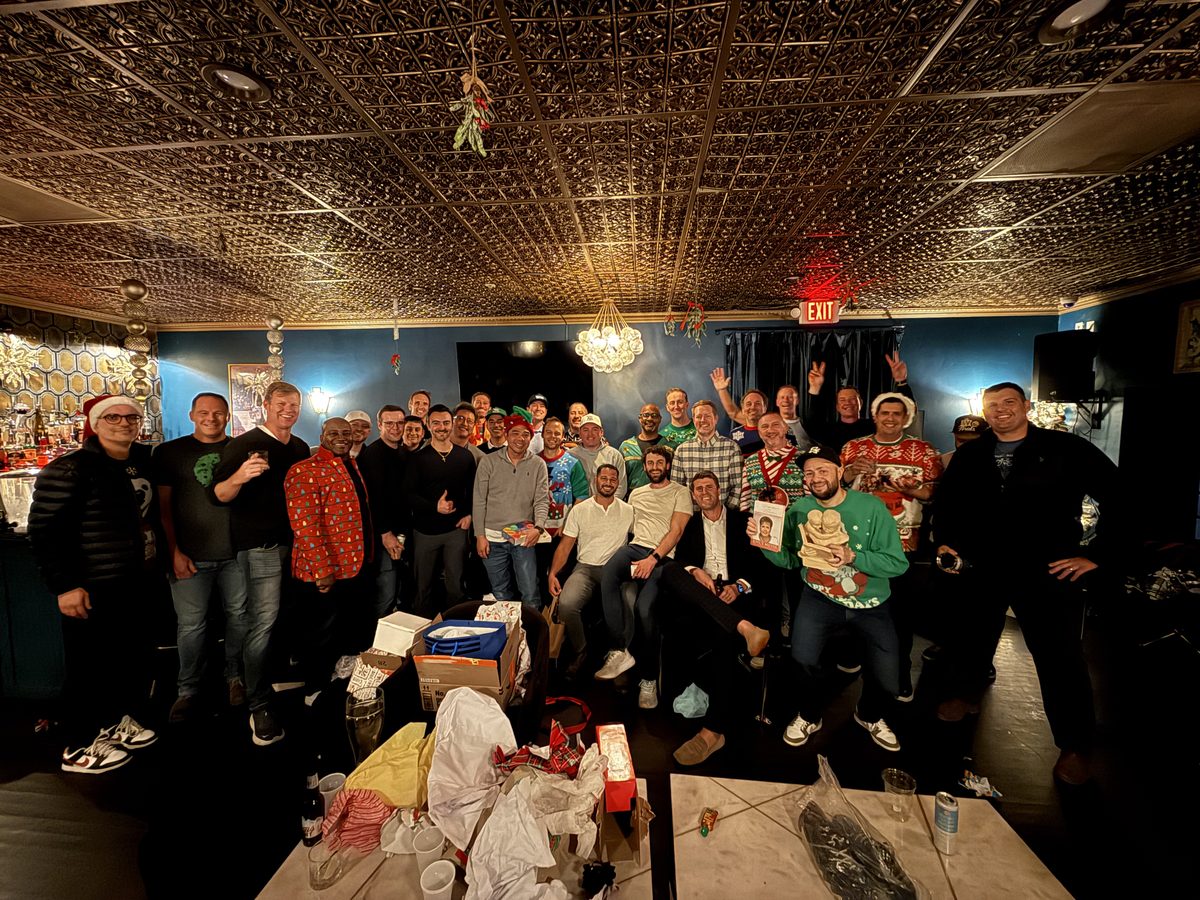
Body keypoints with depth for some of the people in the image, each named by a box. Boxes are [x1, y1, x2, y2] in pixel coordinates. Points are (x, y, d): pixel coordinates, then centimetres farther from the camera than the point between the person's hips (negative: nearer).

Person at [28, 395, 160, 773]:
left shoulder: (146, 461, 6)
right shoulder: (69, 469, -13)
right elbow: (46, 531, -15)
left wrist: (161, 558, 15)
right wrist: (64, 585, -19)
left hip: (140, 582, 7)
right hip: (94, 589, -7)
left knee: (137, 656, 17)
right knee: (90, 666, 6)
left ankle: (120, 719, 37)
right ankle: (79, 748, 23)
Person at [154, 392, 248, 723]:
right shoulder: (169, 452, 3)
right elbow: (163, 505, 1)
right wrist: (174, 552, -6)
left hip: (236, 551, 1)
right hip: (190, 556, -1)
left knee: (238, 616, 10)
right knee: (190, 624, 6)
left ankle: (235, 677, 28)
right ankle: (188, 689, 24)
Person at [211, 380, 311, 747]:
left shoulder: (301, 448, 11)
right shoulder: (244, 444, -8)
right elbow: (218, 495, -13)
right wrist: (239, 476, -32)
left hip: (295, 543, 6)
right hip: (261, 546, -6)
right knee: (263, 622, -7)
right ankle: (259, 706, 2)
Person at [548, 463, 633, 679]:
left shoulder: (628, 511, 9)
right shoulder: (579, 510, 9)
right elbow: (565, 545, 8)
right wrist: (553, 573, -6)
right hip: (586, 567, 0)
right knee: (566, 604, -29)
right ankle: (580, 651, 1)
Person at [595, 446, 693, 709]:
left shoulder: (680, 493, 9)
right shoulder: (636, 494, 26)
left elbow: (676, 531, -2)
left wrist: (653, 558, -15)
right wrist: (637, 557, 7)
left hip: (662, 556, -4)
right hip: (635, 547, 4)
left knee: (645, 607, -28)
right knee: (607, 575, -33)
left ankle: (648, 679, -8)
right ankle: (619, 651, -28)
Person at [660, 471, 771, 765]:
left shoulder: (742, 520, 17)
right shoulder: (690, 525, 24)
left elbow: (759, 561, 7)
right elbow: (679, 559, 9)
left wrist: (740, 587, -11)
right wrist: (694, 572, -14)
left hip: (735, 594, -2)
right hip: (699, 594, 2)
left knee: (725, 635, -35)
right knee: (670, 571, -32)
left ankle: (712, 730, -31)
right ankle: (744, 627, -41)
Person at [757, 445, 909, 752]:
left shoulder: (872, 507, -11)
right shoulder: (799, 509, -4)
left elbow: (898, 563, -13)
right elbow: (790, 559, 0)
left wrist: (853, 556, -28)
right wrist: (767, 545, -20)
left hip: (870, 603, 0)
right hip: (820, 598, 0)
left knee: (888, 683, -3)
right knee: (803, 658, -23)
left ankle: (870, 716, 38)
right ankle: (809, 716, 13)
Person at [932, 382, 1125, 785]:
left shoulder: (1067, 449, -6)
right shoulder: (969, 455, 5)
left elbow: (1117, 497, -7)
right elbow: (946, 501, 17)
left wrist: (1098, 554, -9)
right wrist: (945, 540, 8)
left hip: (1048, 571, -3)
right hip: (982, 568, 4)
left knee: (1060, 657, 3)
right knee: (971, 637, 17)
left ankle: (1075, 747, 22)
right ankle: (965, 694, 43)